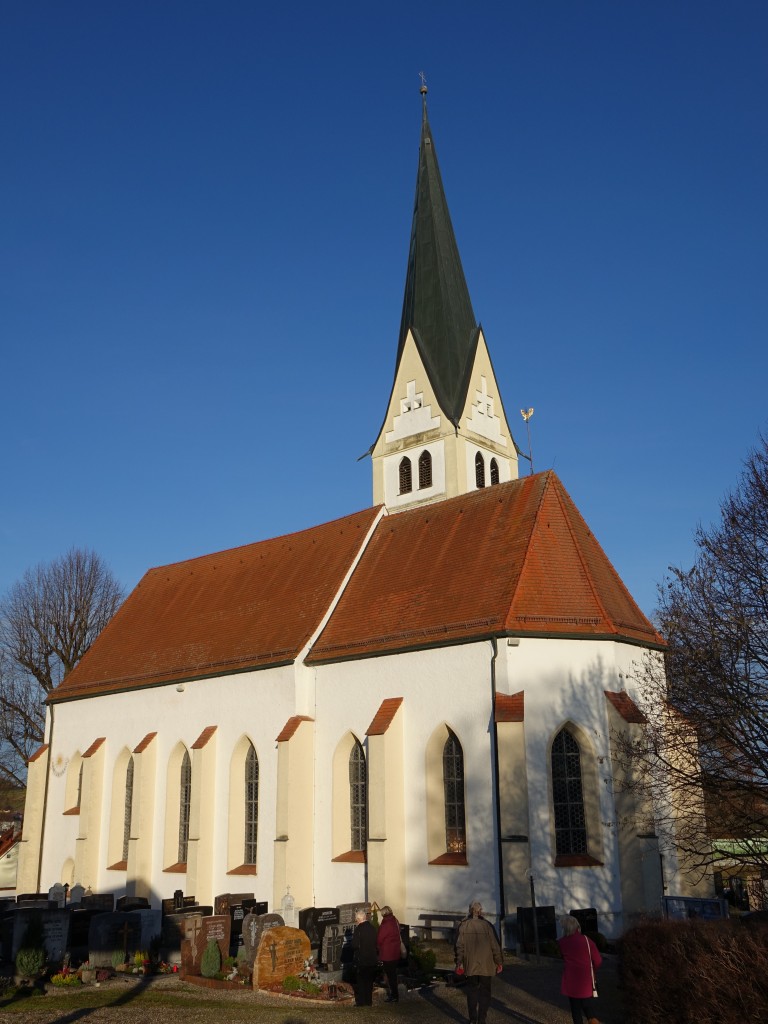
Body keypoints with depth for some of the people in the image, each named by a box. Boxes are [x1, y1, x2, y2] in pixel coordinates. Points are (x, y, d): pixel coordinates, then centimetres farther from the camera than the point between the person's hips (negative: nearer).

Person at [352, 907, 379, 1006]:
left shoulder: (359, 929, -16)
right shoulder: (372, 928, 3)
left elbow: (355, 945, -17)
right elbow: (376, 943, 9)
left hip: (362, 960, -6)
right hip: (373, 960, 6)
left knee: (361, 982, 5)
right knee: (369, 981, 15)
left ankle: (361, 1002, 7)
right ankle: (369, 1001, 19)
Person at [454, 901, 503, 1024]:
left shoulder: (463, 925, -5)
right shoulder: (487, 925, -10)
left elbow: (459, 946, -2)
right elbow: (495, 946, -8)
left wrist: (459, 962, 6)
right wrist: (499, 962, 2)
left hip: (470, 965, 2)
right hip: (486, 965, -2)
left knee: (472, 991, 14)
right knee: (484, 991, 9)